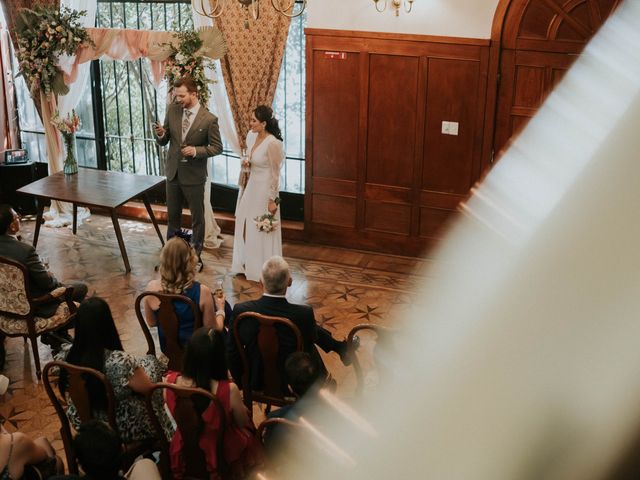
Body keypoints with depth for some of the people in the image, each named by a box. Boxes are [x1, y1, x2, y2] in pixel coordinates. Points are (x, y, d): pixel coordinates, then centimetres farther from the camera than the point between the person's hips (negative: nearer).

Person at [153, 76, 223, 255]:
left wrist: (196, 150, -23)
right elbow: (163, 141, 4)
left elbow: (217, 147, -8)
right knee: (173, 215, 17)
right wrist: (161, 134, -19)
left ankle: (196, 253, 25)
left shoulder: (209, 119, -15)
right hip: (173, 172, 4)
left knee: (197, 216, 10)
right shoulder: (172, 110, -2)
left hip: (194, 175, -4)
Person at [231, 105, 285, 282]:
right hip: (251, 187, 8)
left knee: (262, 230, 4)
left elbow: (275, 174, -17)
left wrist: (272, 199, -14)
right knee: (245, 226, 16)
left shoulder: (272, 143, -23)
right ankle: (247, 264, 33)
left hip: (264, 190, -8)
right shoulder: (251, 136, 0)